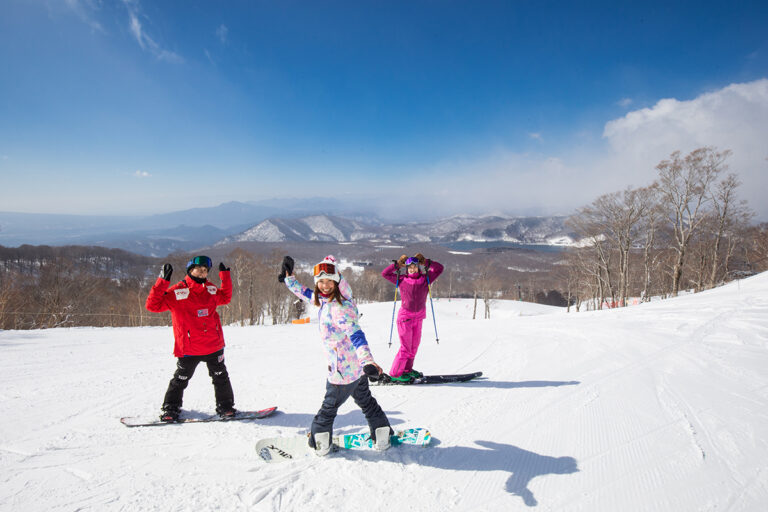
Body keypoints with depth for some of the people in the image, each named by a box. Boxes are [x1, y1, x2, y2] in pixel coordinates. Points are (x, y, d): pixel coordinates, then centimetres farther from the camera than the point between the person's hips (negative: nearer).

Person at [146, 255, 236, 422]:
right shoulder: (177, 292, -9)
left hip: (213, 346, 4)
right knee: (180, 379, 10)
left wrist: (225, 276, 17)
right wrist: (162, 282, -23)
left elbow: (225, 298, 26)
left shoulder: (211, 289, 6)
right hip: (188, 348, -3)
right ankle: (171, 408, 30)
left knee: (221, 377, 11)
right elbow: (153, 305, -13)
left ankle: (225, 406, 26)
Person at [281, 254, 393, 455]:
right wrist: (288, 277, 21)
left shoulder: (339, 307, -25)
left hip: (343, 369, -9)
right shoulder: (325, 300, 2)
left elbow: (355, 334, -35)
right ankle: (383, 436, 35)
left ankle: (319, 443, 31)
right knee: (366, 402, 21)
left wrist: (367, 360, -47)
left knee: (329, 406, 12)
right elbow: (306, 293, 21)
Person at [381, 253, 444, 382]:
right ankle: (395, 374, 4)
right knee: (406, 347, -5)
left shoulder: (425, 279, 3)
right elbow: (384, 273, 1)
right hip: (405, 317, -4)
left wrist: (426, 262, 0)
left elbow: (439, 269, 4)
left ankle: (407, 369, 29)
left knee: (414, 345, 13)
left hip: (419, 317, 4)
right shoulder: (401, 280, -2)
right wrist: (397, 264, -1)